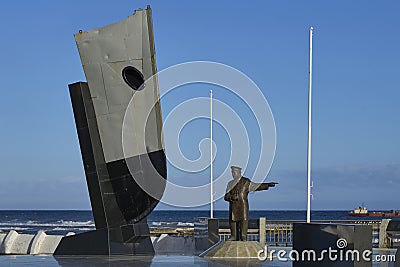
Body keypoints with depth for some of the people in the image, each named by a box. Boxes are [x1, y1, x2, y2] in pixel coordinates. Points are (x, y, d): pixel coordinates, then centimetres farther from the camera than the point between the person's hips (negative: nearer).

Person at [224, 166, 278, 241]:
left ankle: (243, 237, -7)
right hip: (233, 205, 3)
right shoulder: (230, 184, 14)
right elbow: (226, 197, 8)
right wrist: (231, 197, -15)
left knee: (243, 219, -8)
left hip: (243, 204, -3)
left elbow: (257, 186, 8)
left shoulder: (246, 182, 5)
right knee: (232, 220, 0)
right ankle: (234, 236, 7)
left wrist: (268, 185, -1)